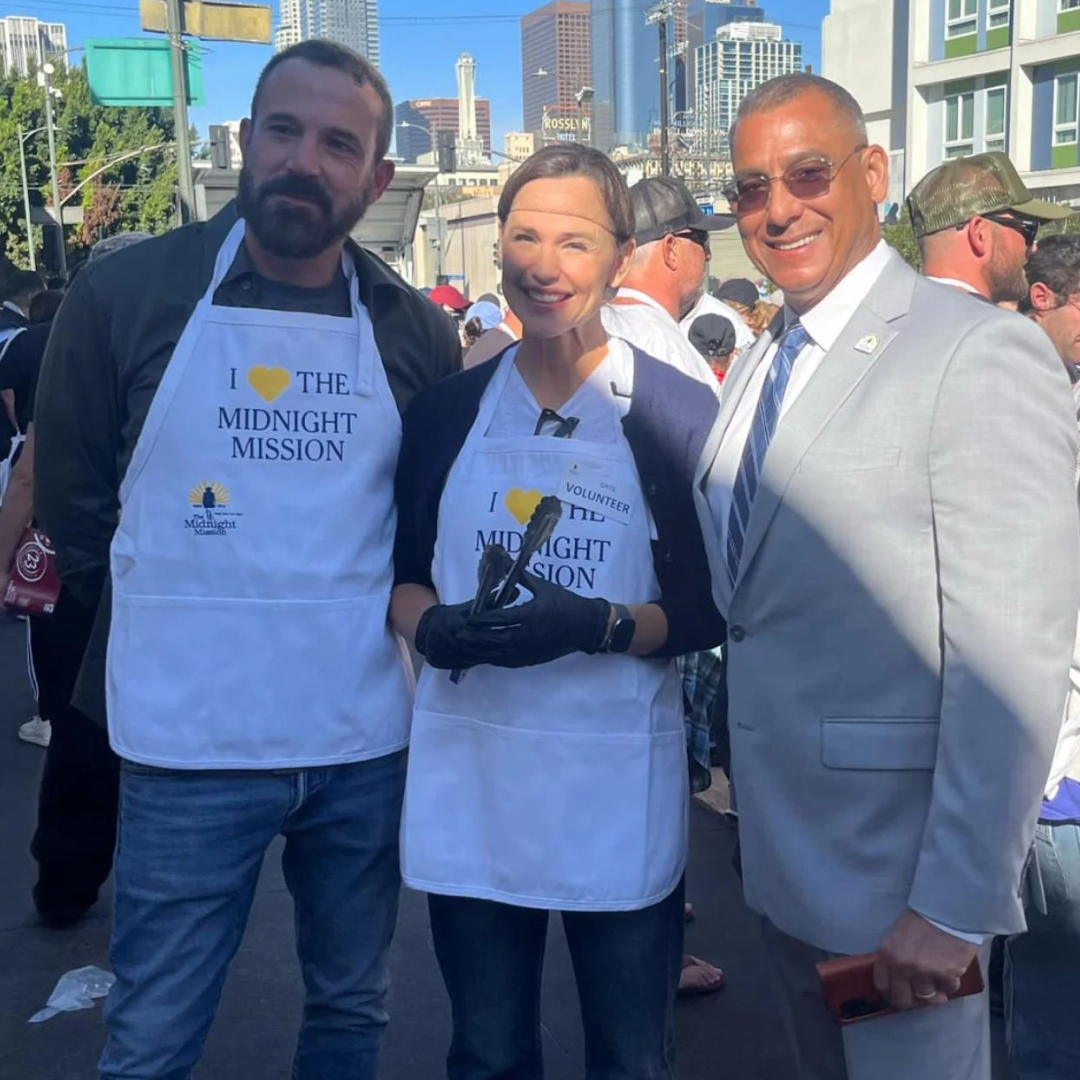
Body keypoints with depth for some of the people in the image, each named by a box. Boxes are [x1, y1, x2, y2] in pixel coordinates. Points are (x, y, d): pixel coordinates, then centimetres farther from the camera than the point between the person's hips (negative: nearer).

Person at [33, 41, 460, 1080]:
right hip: (189, 742, -2)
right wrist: (171, 626, 5)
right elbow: (70, 501, 4)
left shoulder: (414, 329, 2)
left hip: (369, 740, 3)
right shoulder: (125, 291, -4)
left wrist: (399, 616, 2)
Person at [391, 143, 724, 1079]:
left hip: (621, 786, -2)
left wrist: (598, 625, -23)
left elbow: (711, 609, -6)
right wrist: (432, 625, -11)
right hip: (468, 783, 3)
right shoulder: (448, 408, 4)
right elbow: (400, 573, 10)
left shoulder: (677, 413, -6)